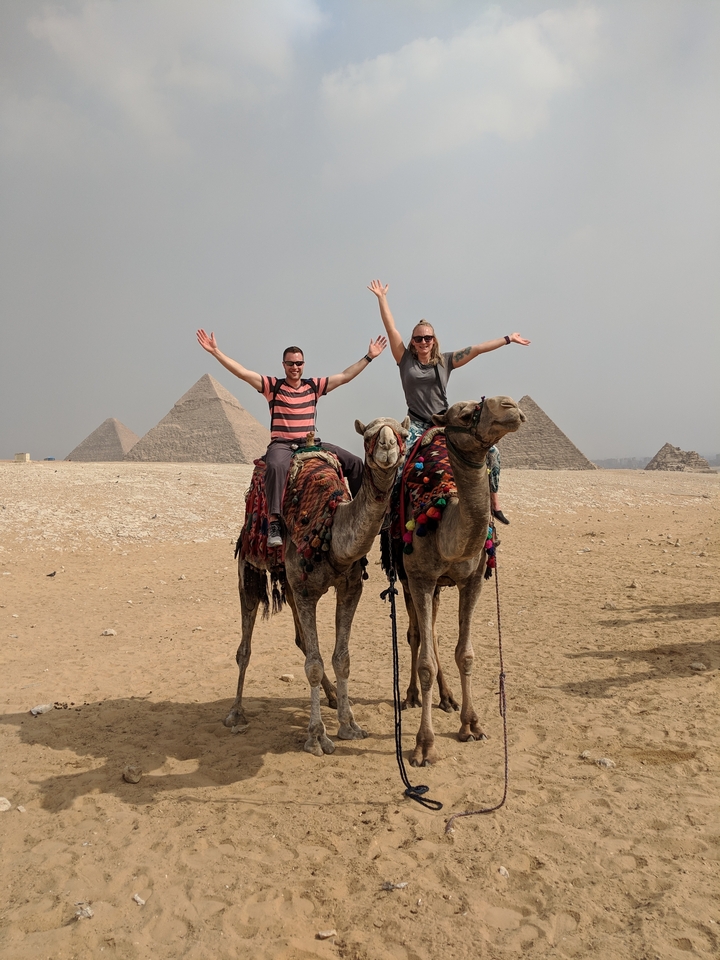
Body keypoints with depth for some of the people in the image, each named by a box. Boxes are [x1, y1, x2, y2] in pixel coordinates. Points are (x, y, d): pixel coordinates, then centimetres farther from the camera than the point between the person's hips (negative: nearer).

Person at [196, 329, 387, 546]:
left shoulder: (314, 386, 10)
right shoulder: (272, 386, 2)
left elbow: (345, 376, 12)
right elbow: (242, 372, -4)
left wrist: (369, 357, 10)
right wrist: (216, 351, -12)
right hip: (281, 444, -4)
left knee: (354, 462, -2)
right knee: (276, 465, -40)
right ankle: (274, 523, -42)